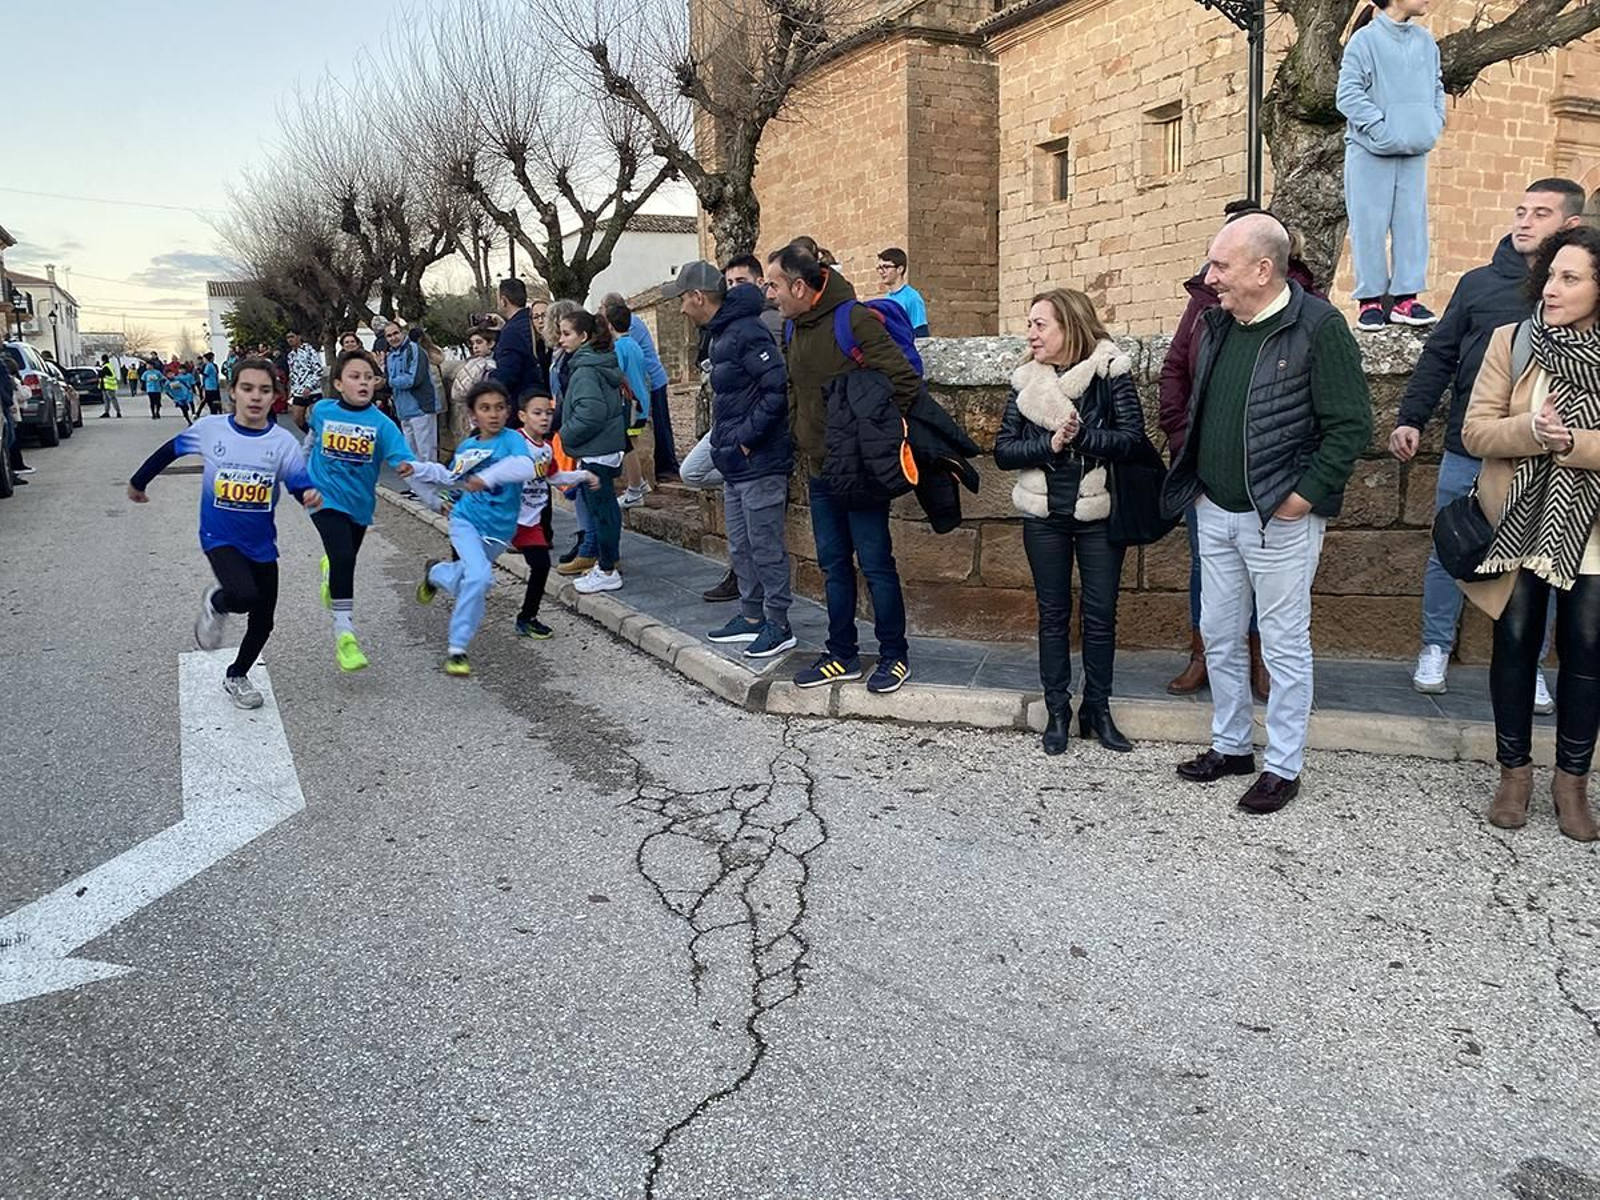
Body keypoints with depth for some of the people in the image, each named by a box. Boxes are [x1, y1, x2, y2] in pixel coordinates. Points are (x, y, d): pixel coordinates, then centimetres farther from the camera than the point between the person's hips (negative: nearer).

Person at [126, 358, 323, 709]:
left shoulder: (283, 442, -11)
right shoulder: (209, 429, -9)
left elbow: (300, 485, -16)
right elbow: (169, 451, 7)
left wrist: (311, 496, -41)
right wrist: (138, 482, 20)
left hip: (261, 544, 2)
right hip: (220, 537, -2)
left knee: (263, 621, 11)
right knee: (245, 595, -29)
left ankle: (237, 676, 39)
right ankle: (215, 604, 8)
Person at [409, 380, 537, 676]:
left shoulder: (511, 439, -14)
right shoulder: (466, 447, 0)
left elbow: (525, 467, -36)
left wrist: (487, 477, -47)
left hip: (499, 532, 0)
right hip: (466, 521, 0)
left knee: (466, 577, 20)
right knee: (479, 576, -24)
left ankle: (435, 573, 56)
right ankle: (456, 649, -11)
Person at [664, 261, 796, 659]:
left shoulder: (746, 332, -17)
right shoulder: (722, 334, 15)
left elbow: (778, 387, -25)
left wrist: (747, 437, -20)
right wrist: (724, 441, 13)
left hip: (760, 462, -10)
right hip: (736, 464, 10)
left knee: (766, 546, -1)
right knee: (741, 547, 16)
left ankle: (778, 625, 9)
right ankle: (751, 617, 27)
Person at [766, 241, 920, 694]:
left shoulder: (855, 321, -17)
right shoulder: (795, 329, 9)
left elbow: (905, 382, -19)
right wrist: (801, 439, 12)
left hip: (860, 471, -8)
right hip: (820, 471, 8)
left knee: (875, 564, 1)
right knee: (834, 565, 14)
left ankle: (894, 655, 14)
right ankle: (842, 655, 25)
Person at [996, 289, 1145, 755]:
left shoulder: (1109, 371, -8)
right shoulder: (1026, 381, 1)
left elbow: (1131, 438, -15)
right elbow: (1003, 451, -2)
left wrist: (1079, 435, -23)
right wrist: (1049, 443, -17)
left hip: (1099, 513, -2)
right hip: (1045, 516, 2)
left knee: (1100, 616, 7)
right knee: (1053, 614, 10)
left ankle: (1097, 709, 22)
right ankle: (1057, 710, 21)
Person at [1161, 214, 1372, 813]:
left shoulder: (1318, 327, -15)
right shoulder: (1218, 323, 7)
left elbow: (1351, 425, -15)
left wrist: (1304, 495, -16)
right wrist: (1194, 480, 11)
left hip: (1280, 519, -7)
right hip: (1215, 512, 7)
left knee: (1284, 646, 5)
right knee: (1219, 636, 16)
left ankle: (1283, 768, 18)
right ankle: (1230, 746, 33)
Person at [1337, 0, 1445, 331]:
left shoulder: (1427, 42, 11)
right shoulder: (1365, 40, -7)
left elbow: (1437, 88, 20)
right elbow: (1348, 94, -12)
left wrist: (1436, 124, 4)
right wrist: (1381, 129, -17)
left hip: (1414, 150, 6)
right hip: (1371, 151, -6)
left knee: (1412, 221, 4)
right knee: (1370, 224, -3)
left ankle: (1406, 298, 9)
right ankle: (1370, 300, 3)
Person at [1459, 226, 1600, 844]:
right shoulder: (1511, 341, -3)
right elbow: (1474, 431, -8)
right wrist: (1531, 430, -24)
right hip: (1520, 525, 0)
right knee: (1515, 643, 7)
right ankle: (1514, 771, 23)